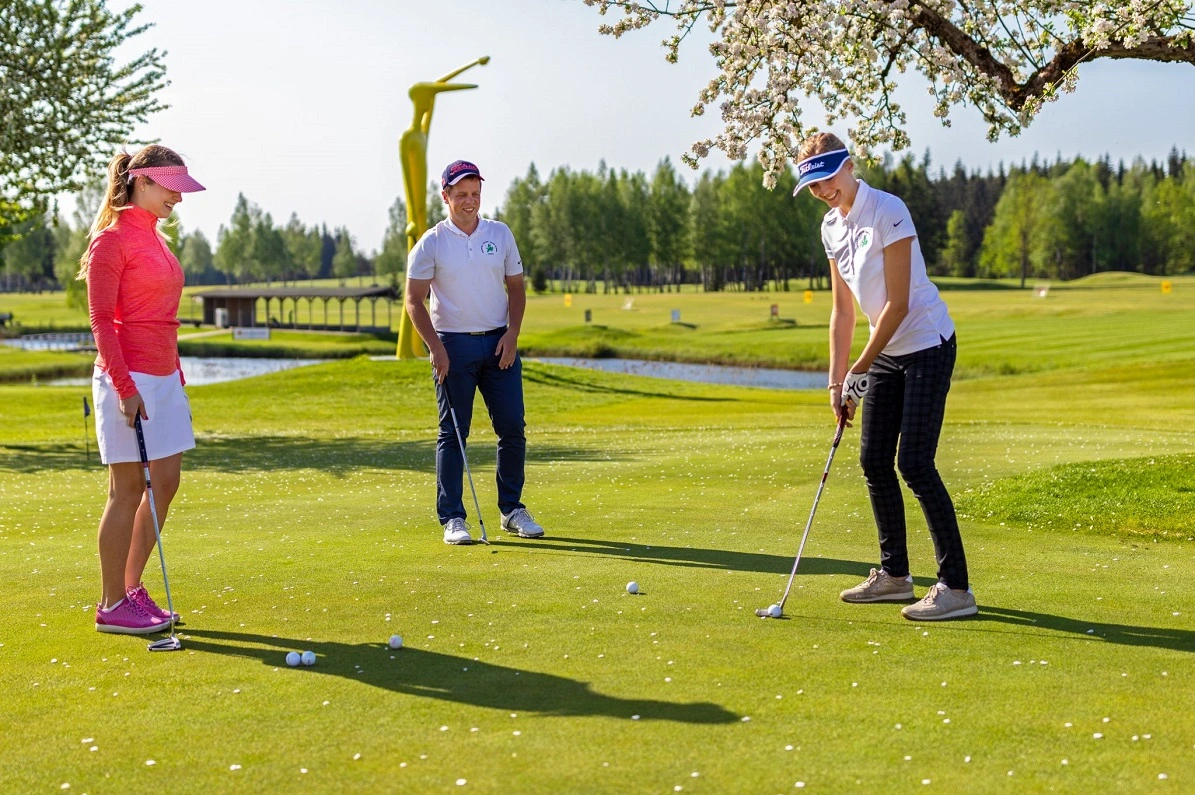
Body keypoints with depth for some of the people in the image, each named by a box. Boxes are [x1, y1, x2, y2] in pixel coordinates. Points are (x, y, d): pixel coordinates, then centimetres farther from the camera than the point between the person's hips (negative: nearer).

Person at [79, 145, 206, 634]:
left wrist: (177, 376, 18)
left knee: (165, 483, 10)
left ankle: (132, 589, 21)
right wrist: (124, 386, -19)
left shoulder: (154, 239, 16)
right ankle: (112, 606, 7)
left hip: (164, 376, 9)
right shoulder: (112, 239, -10)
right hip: (128, 378, -9)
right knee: (128, 490, -2)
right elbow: (101, 320, -14)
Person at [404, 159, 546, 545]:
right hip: (453, 345, -3)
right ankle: (452, 518, 6)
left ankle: (513, 509, 16)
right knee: (453, 434, 0)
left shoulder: (501, 234, 7)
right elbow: (414, 299, -2)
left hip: (499, 343, 3)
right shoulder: (431, 243, -3)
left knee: (513, 427, 3)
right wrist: (435, 347, -11)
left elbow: (516, 287, 12)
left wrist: (512, 334, -2)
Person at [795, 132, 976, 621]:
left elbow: (898, 304, -19)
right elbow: (842, 310, 12)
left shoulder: (888, 212, -18)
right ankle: (894, 574, 22)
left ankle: (956, 587, -9)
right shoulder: (831, 226, 7)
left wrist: (861, 370, -15)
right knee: (874, 461, 9)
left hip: (927, 346, -8)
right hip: (886, 351, 8)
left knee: (915, 464, -14)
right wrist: (837, 380, 7)